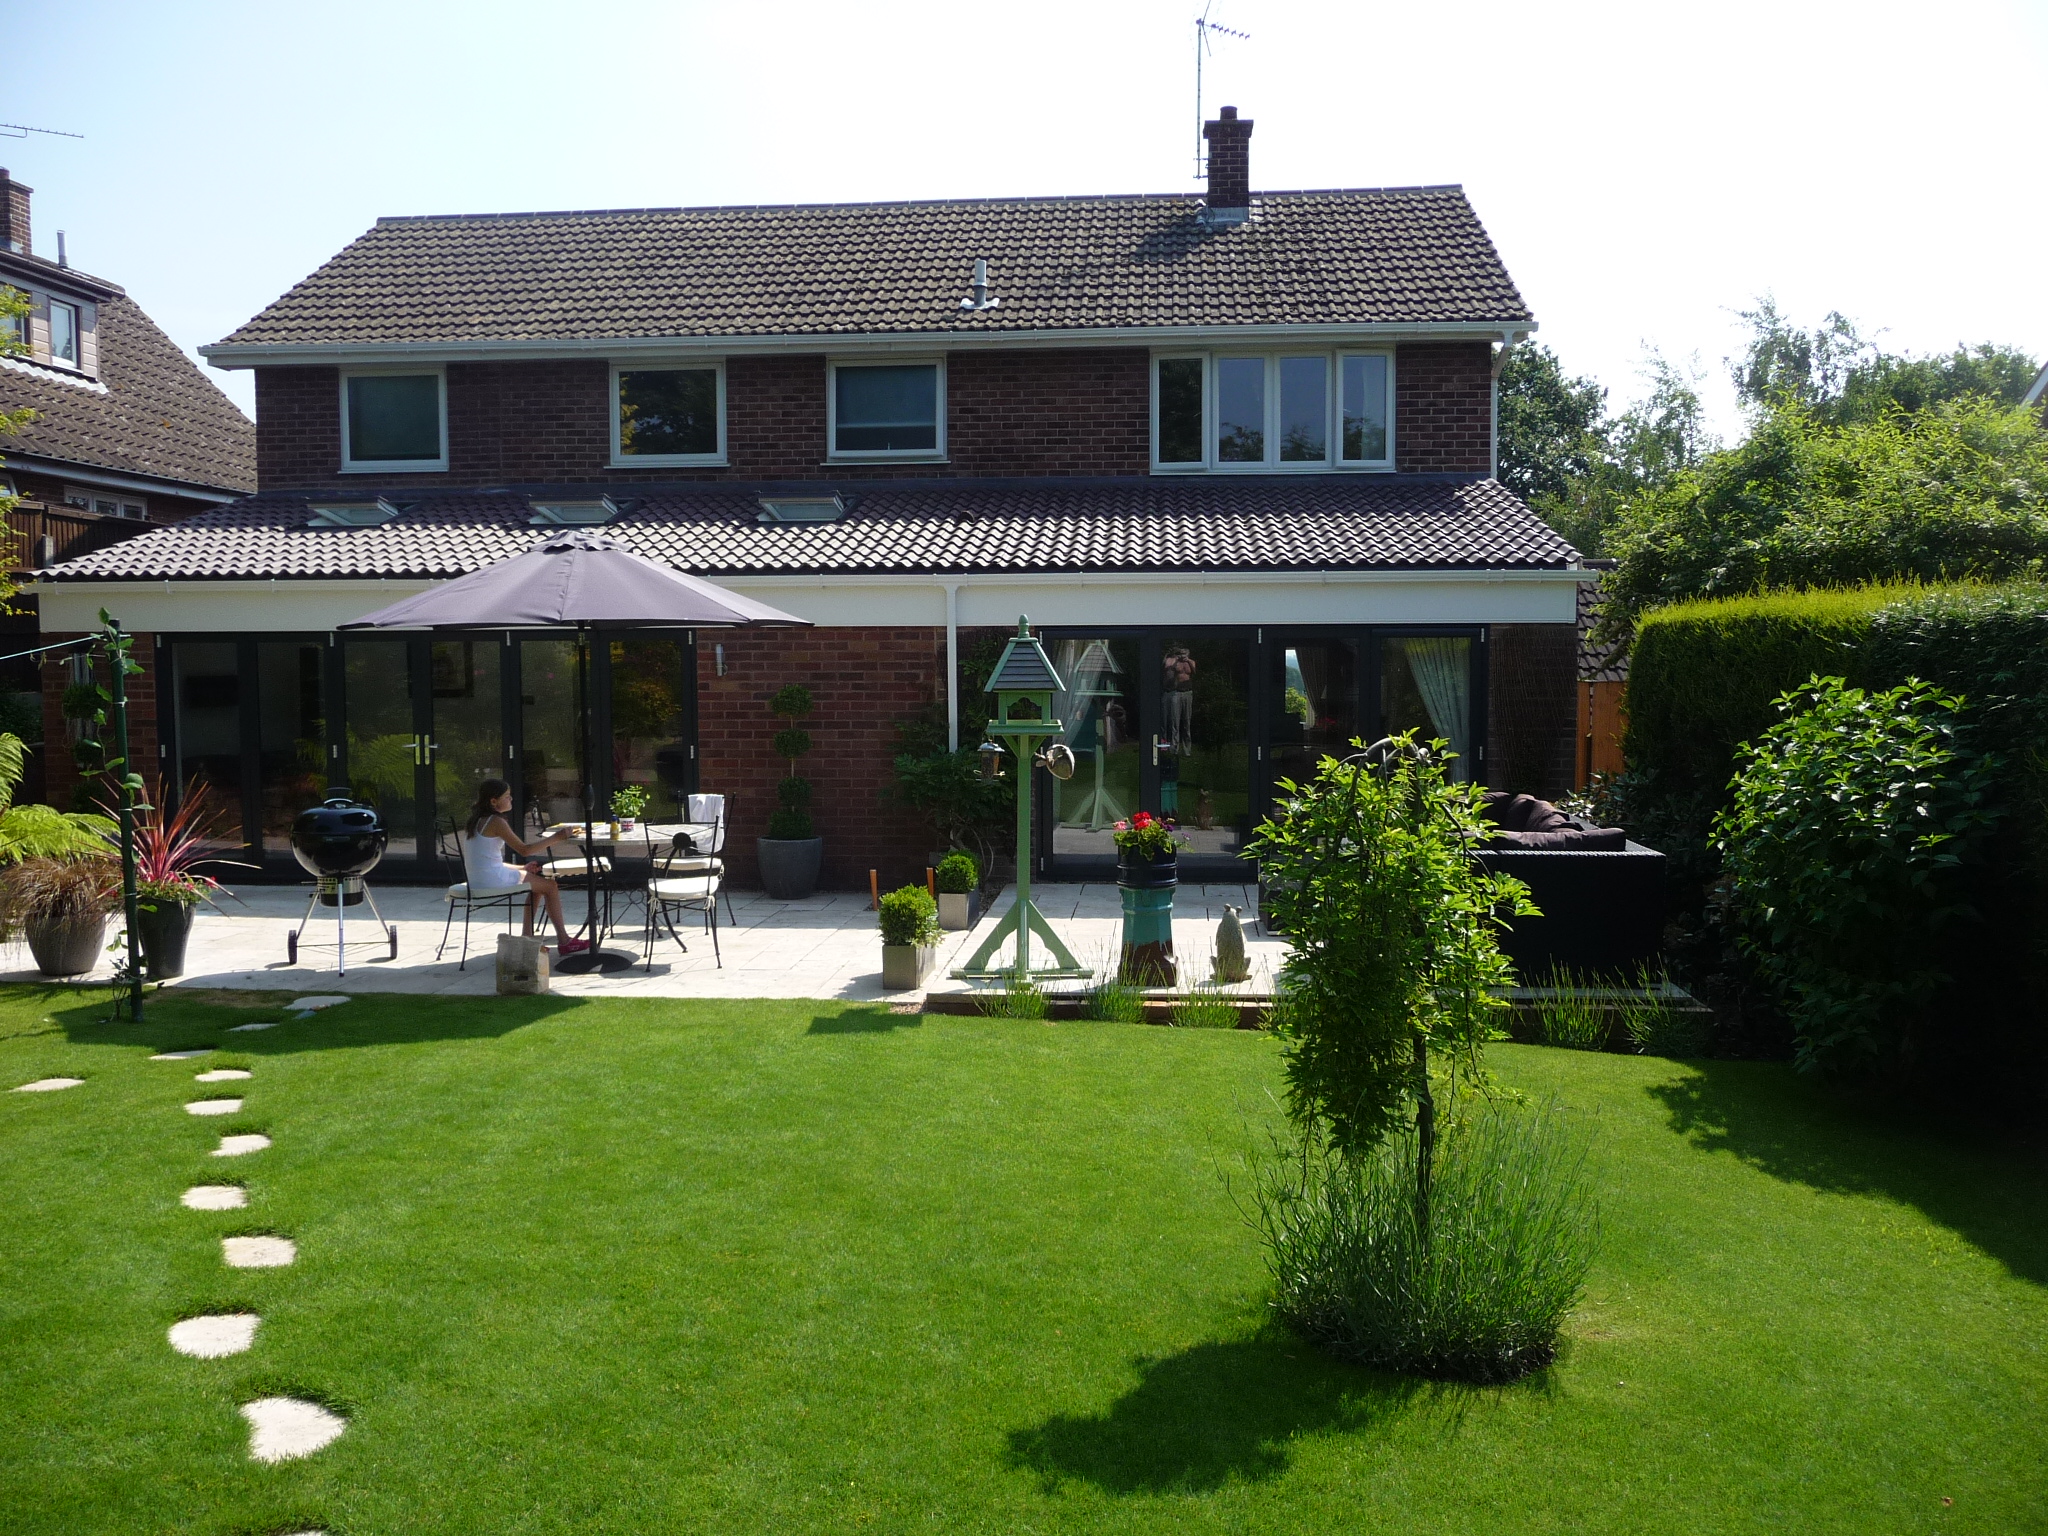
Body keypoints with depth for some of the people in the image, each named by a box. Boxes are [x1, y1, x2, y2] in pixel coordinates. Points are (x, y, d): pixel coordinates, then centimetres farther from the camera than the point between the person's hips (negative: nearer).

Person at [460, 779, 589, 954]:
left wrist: (522, 868, 16)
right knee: (551, 886, 2)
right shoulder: (495, 821, -14)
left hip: (478, 880, 10)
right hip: (492, 879, -10)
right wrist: (555, 838, -13)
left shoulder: (476, 821, 14)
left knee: (539, 881, 26)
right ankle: (563, 941, 5)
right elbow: (524, 850, -16)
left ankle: (528, 938, 24)